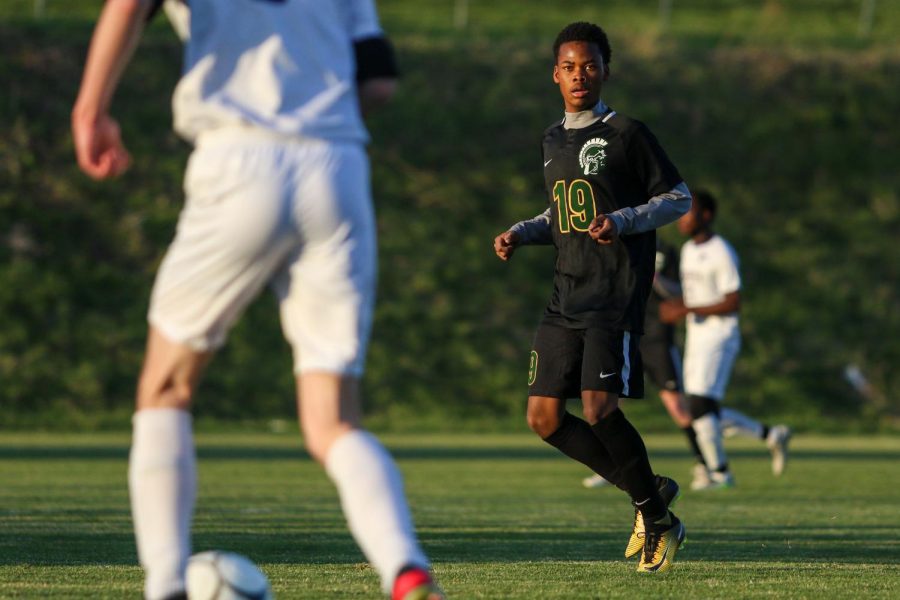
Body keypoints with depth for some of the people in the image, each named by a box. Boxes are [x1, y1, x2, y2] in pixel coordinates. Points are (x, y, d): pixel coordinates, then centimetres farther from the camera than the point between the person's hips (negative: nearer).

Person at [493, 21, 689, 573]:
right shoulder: (554, 139, 15)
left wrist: (622, 222, -17)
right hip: (567, 296, 7)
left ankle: (657, 515, 3)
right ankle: (648, 495, 15)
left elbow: (680, 197, -3)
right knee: (545, 417, 0)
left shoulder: (627, 134, -5)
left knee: (599, 410, -17)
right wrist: (521, 234, 11)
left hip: (616, 297, -7)